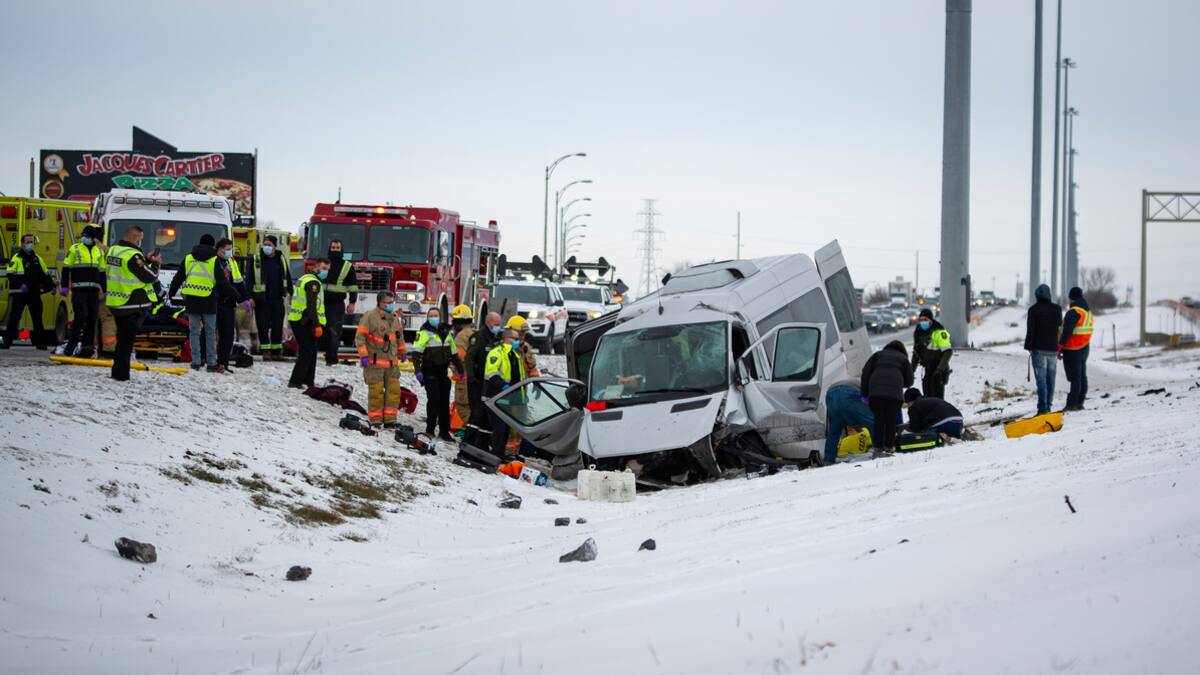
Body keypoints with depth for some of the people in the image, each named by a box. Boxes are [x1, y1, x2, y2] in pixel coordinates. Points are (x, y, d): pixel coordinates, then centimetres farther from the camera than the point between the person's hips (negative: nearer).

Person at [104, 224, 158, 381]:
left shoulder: (112, 251, 7)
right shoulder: (133, 255, -20)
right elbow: (150, 277, -15)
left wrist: (146, 260, 14)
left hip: (116, 303, 8)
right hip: (133, 305, -8)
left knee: (122, 337, 19)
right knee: (126, 340, -2)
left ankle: (117, 372, 23)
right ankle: (121, 374, -1)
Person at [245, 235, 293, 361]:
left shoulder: (281, 259, 9)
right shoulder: (255, 259, 0)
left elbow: (287, 277, 15)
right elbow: (249, 278, -2)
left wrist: (291, 293, 8)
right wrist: (250, 297, -9)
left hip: (277, 298, 3)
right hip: (261, 299, -3)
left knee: (278, 325, 5)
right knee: (263, 326, -2)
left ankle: (276, 351, 11)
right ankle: (265, 350, 3)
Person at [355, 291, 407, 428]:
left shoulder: (394, 317, 10)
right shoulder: (370, 317, -12)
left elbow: (399, 335, 26)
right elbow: (360, 337, -13)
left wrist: (402, 352, 26)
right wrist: (363, 355, -18)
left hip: (391, 362, 7)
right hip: (374, 362, -6)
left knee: (394, 390, 3)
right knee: (376, 391, -4)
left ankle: (389, 420, 10)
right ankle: (375, 421, 5)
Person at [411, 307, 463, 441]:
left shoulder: (446, 332, 14)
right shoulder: (424, 333, -5)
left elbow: (454, 354, 23)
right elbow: (416, 353, -12)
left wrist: (460, 370, 21)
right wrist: (418, 371, -22)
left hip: (442, 372, 6)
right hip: (429, 373, -6)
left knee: (444, 401, 6)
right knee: (434, 400, -9)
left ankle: (444, 431, 13)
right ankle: (430, 429, 1)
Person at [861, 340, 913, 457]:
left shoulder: (878, 354, 26)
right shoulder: (903, 359, 24)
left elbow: (866, 372, 14)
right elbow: (909, 381, 19)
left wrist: (864, 393, 12)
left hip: (876, 390, 1)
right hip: (894, 392, 0)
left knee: (878, 419, 2)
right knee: (891, 419, 8)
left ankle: (878, 447, -2)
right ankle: (889, 446, 7)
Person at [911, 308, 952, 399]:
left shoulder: (939, 332, -16)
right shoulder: (919, 333, 9)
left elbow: (948, 351, -19)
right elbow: (916, 353, 20)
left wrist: (940, 369, -26)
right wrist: (912, 370, 16)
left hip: (939, 370, -8)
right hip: (928, 369, 8)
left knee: (937, 395, -10)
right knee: (928, 395, 10)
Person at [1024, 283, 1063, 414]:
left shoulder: (1034, 310, -8)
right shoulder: (1057, 309, 8)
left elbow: (1030, 330, -8)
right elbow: (1060, 328, 15)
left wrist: (1029, 347, -1)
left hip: (1039, 349, -5)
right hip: (1053, 349, 5)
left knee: (1041, 379, -7)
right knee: (1050, 378, 11)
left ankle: (1043, 407, -12)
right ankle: (1048, 405, 14)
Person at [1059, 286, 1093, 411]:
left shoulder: (1074, 311, -17)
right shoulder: (1087, 310, 13)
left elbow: (1067, 331, -22)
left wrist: (1060, 347, -18)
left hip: (1072, 349, -9)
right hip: (1084, 348, 9)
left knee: (1074, 377, -8)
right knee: (1082, 376, 11)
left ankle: (1072, 404, -8)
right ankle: (1079, 403, 15)